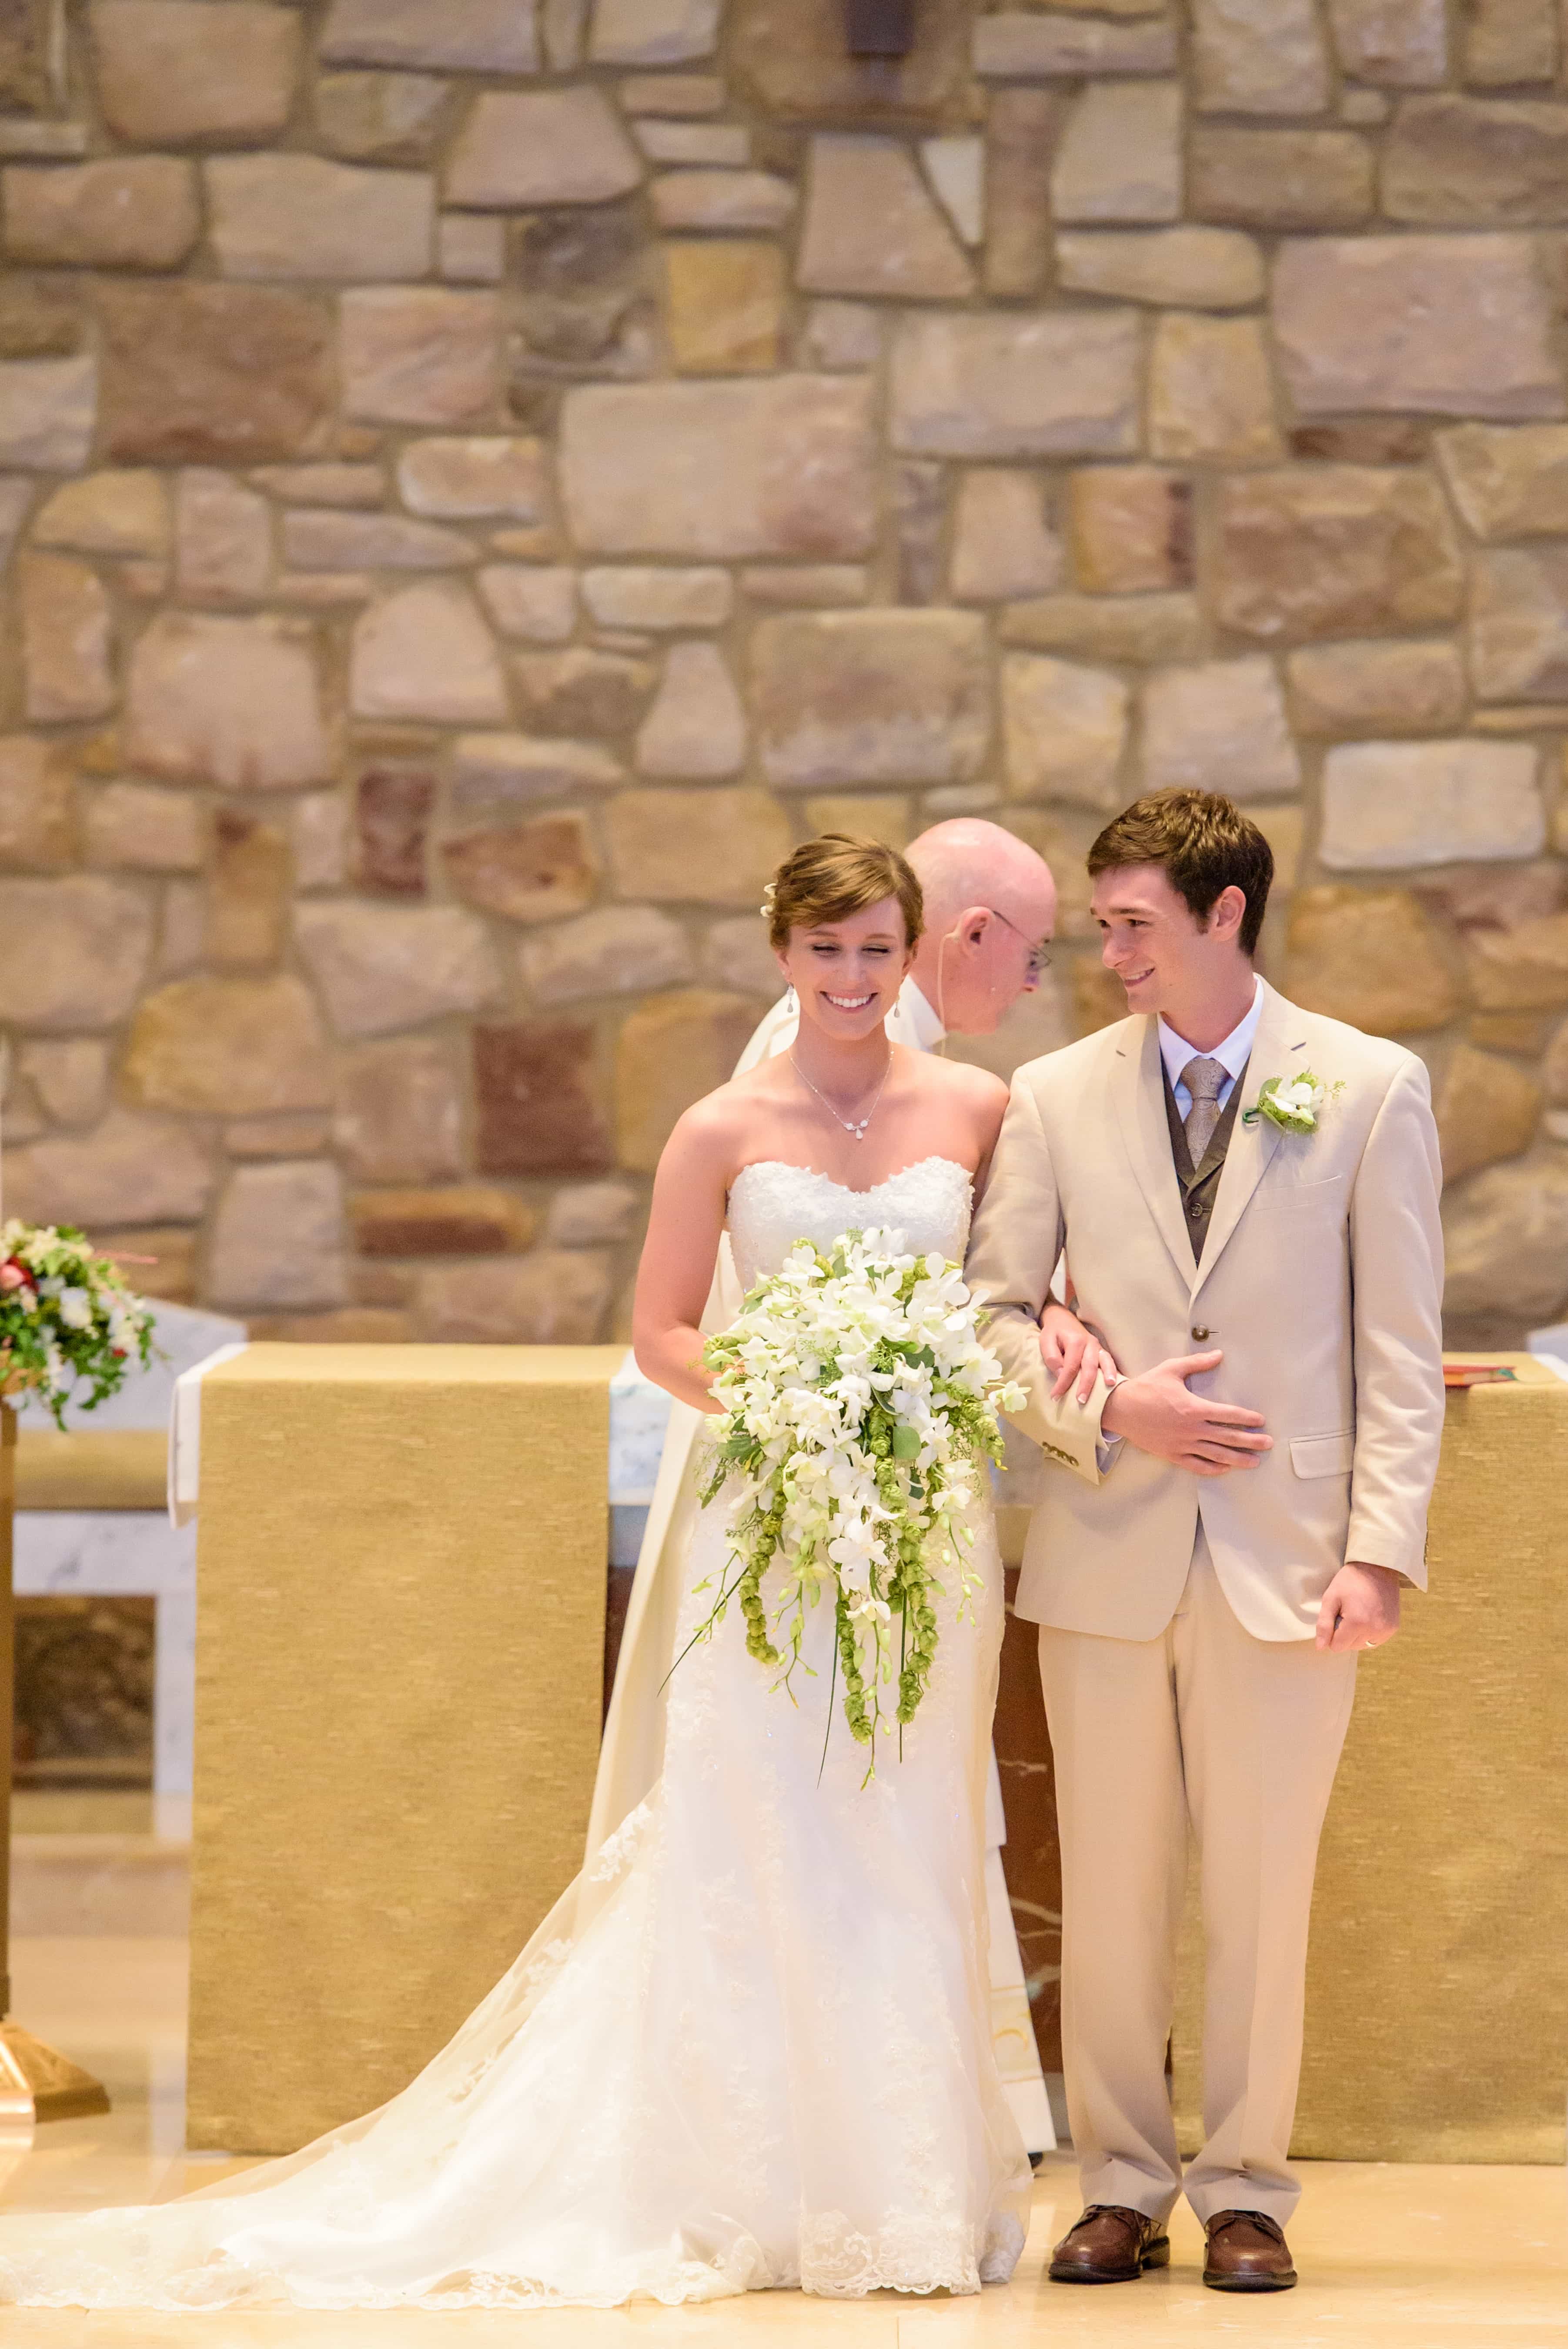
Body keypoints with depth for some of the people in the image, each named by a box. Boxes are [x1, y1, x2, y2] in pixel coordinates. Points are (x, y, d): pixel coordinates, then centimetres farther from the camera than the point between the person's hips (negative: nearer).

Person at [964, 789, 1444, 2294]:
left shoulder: (1370, 1089, 2)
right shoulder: (1055, 1096, 6)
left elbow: (1400, 1346, 0)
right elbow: (991, 1309, 8)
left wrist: (1380, 1546, -8)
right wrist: (1104, 1410, -9)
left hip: (1284, 1556, -2)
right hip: (1108, 1550, 2)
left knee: (1261, 1890, 3)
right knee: (1109, 1890, 6)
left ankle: (1247, 2194, 15)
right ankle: (1123, 2188, 18)